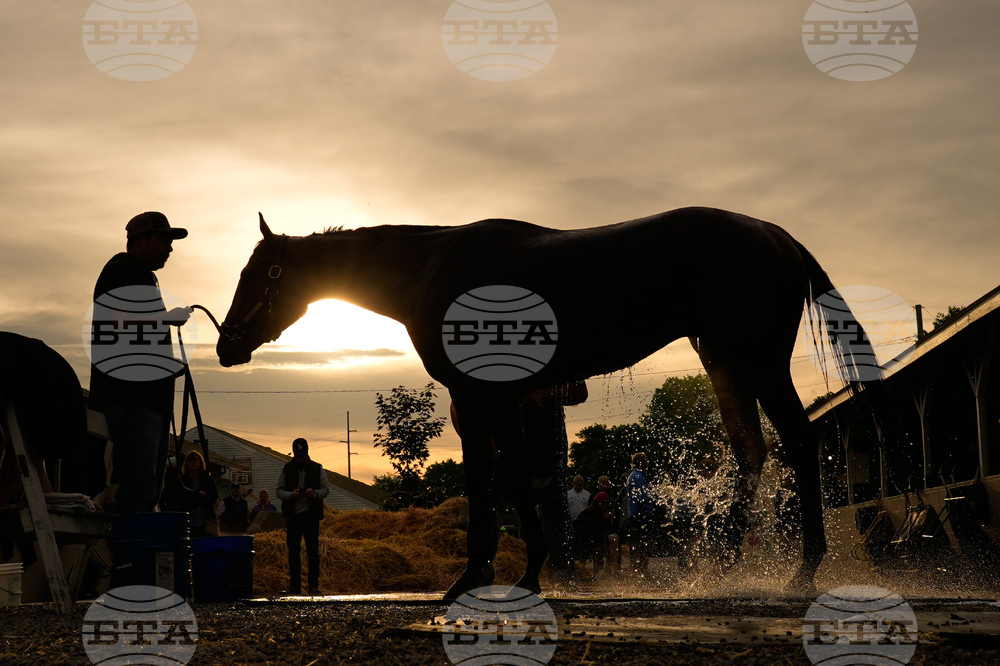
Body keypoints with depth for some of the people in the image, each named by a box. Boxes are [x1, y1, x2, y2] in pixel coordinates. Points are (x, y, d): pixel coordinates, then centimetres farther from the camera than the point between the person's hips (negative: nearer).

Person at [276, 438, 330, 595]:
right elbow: (279, 491, 4)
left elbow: (326, 489, 6)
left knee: (313, 551, -5)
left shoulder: (317, 469, 8)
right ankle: (294, 586, 9)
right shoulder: (286, 470, 9)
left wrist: (314, 493, -15)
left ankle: (314, 585, -1)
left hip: (311, 515, -1)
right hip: (292, 515, 1)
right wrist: (291, 495, -17)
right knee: (293, 551, 3)